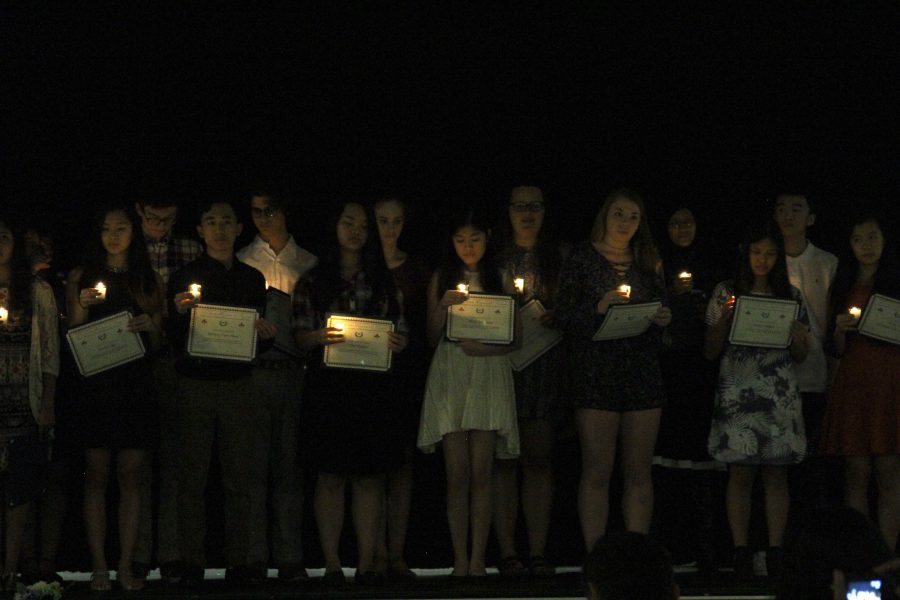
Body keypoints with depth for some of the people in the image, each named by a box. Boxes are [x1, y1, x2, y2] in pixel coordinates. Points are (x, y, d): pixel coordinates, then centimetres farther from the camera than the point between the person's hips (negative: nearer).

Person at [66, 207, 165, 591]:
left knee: (130, 477, -1)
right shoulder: (82, 278, 10)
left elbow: (158, 344, 14)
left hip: (135, 383, 1)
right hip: (95, 383, -1)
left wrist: (150, 326, -7)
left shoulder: (149, 281, 14)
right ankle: (99, 567, -1)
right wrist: (81, 307, -10)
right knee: (96, 476, -3)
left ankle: (126, 566, 2)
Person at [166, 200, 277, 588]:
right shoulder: (184, 278, 6)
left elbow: (259, 346, 16)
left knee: (239, 479, 0)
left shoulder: (252, 279, 14)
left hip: (238, 385, 2)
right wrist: (179, 313, -17)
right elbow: (174, 341, 1)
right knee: (192, 478, -3)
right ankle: (191, 565, -1)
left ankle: (238, 563, 3)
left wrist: (266, 336, -6)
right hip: (195, 385, -2)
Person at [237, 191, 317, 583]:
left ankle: (290, 558, 2)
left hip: (294, 370, 1)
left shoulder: (308, 264, 14)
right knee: (254, 463, -3)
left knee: (289, 463, 0)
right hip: (252, 370, -1)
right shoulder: (242, 262, 11)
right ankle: (254, 558, 0)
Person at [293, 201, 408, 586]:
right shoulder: (313, 282, 8)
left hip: (372, 386, 2)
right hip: (328, 388, -2)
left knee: (370, 477, 0)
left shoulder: (384, 281, 14)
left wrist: (398, 344, -6)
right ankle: (331, 564, 2)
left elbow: (399, 333, 16)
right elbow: (299, 336, 6)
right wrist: (319, 337, -15)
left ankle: (367, 564, 3)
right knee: (330, 477, -2)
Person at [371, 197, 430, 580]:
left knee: (402, 461, 2)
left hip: (407, 371, 3)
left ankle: (396, 555, 3)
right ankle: (377, 554, -3)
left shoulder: (417, 268, 13)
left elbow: (429, 322, 11)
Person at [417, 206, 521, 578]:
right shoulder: (442, 279, 11)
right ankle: (460, 561, -2)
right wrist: (443, 305, -8)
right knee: (457, 474, -3)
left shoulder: (501, 278, 8)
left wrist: (485, 348, -13)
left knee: (481, 473, -5)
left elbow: (515, 339, 6)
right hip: (450, 375, 1)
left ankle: (478, 561, -4)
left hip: (489, 373, -1)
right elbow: (432, 337, 10)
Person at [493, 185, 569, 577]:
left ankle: (538, 552, 0)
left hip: (545, 363, 1)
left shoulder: (559, 255, 13)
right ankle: (507, 553, -3)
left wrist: (557, 319, -9)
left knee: (539, 459, -1)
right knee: (504, 459, -4)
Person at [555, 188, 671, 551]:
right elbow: (562, 314, -1)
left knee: (639, 472, 2)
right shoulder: (583, 258, 4)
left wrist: (664, 319, -1)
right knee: (597, 471, -7)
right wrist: (598, 308, -16)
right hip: (596, 374, -4)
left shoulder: (648, 262, 16)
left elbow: (662, 312, 21)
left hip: (642, 373, 4)